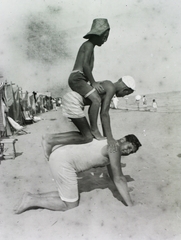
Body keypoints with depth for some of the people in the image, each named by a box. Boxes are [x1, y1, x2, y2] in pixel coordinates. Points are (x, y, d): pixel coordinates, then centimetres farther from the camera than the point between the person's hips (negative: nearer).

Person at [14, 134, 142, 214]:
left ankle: (33, 197, 18)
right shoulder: (115, 147, -9)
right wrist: (131, 205, 1)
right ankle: (32, 201, 6)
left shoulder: (110, 147, 19)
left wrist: (126, 194, 33)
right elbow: (118, 179, -6)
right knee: (71, 205, 4)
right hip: (63, 161, -10)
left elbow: (116, 177, 29)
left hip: (59, 154, 10)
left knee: (72, 197, 21)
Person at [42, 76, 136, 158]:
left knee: (87, 135, 11)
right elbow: (104, 113, -18)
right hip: (72, 101, -10)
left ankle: (50, 137, 9)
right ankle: (51, 142, -3)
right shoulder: (111, 88, -9)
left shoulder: (106, 86, 20)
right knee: (88, 138, -6)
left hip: (70, 98, 10)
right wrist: (110, 138, -17)